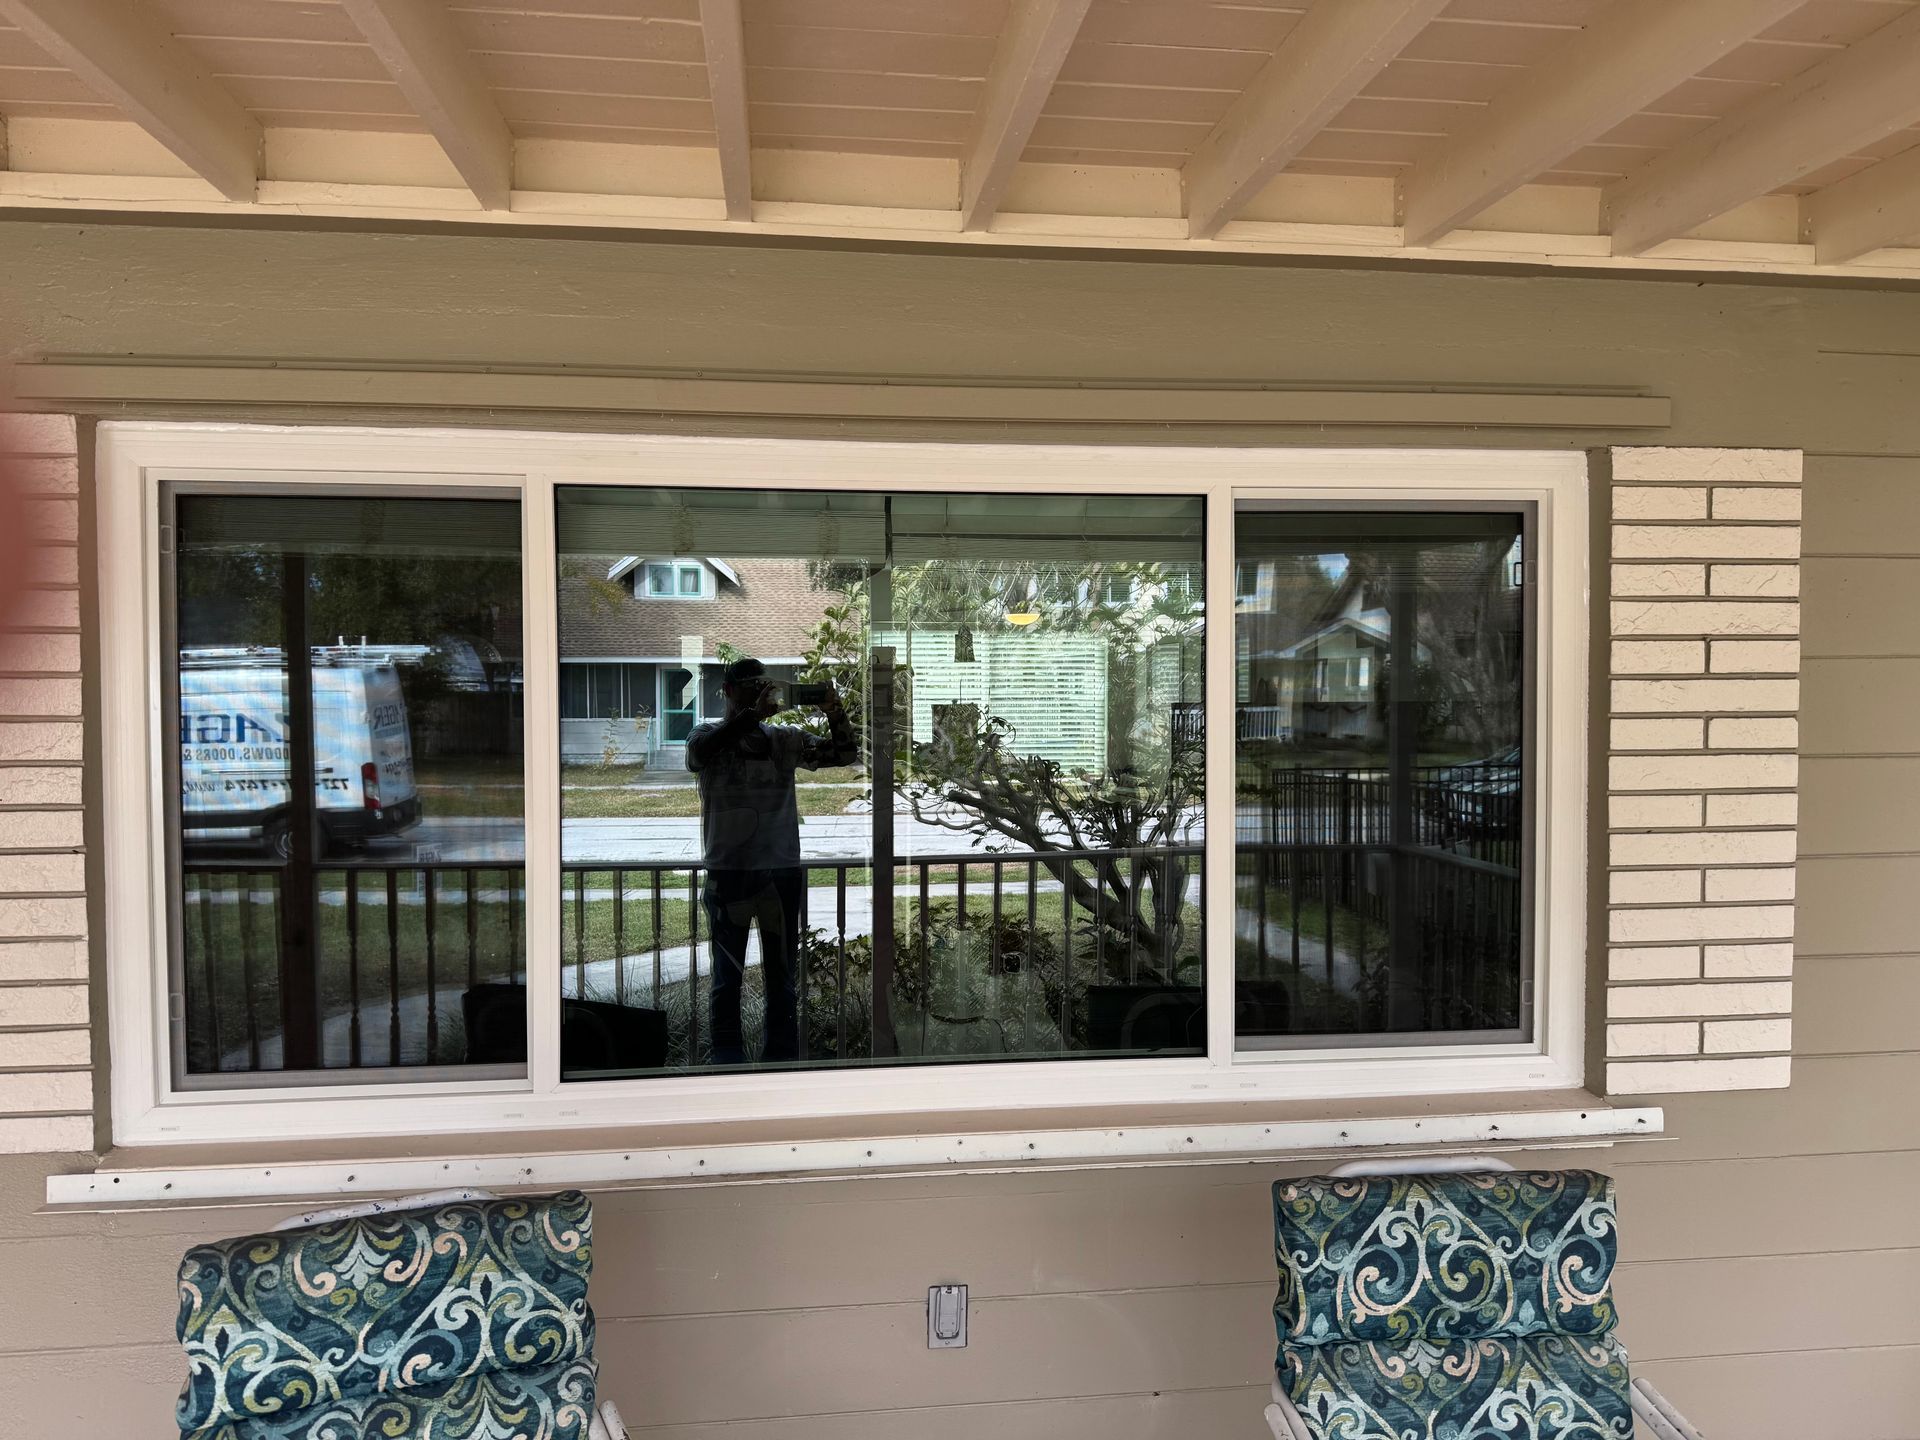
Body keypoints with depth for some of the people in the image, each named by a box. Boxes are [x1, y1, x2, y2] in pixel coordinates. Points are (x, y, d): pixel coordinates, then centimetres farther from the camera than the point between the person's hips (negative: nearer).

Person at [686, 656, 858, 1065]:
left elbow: (845, 753, 5)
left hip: (783, 869, 3)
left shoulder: (785, 739, 9)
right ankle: (728, 1059, 12)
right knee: (728, 976, 4)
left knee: (782, 976, 10)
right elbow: (703, 748, -23)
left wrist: (835, 713, -13)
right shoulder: (709, 736, 1)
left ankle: (782, 1060, 19)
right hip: (728, 870, -3)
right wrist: (755, 712, -29)